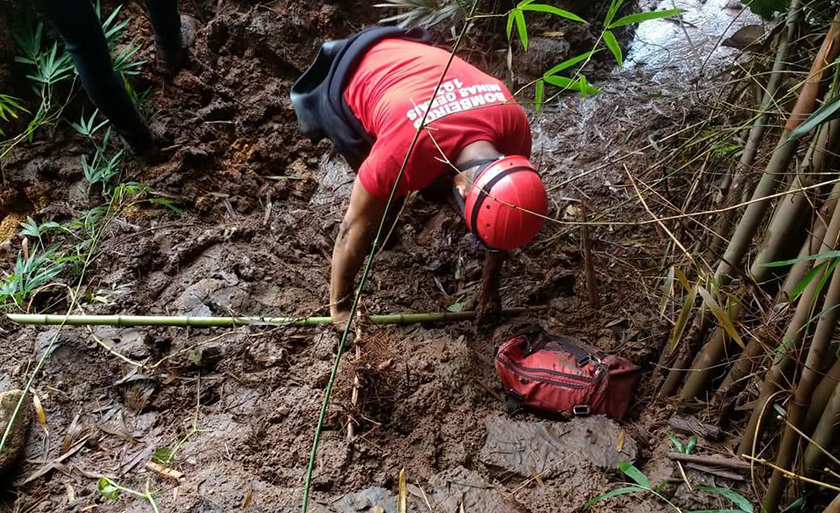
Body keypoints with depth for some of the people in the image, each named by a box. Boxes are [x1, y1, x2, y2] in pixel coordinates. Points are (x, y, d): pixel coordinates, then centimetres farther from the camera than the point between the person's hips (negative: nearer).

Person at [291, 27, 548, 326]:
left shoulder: (515, 125, -28)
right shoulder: (404, 154, -43)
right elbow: (355, 228, -28)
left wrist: (490, 285, -2)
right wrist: (340, 306, -15)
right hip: (350, 81, -4)